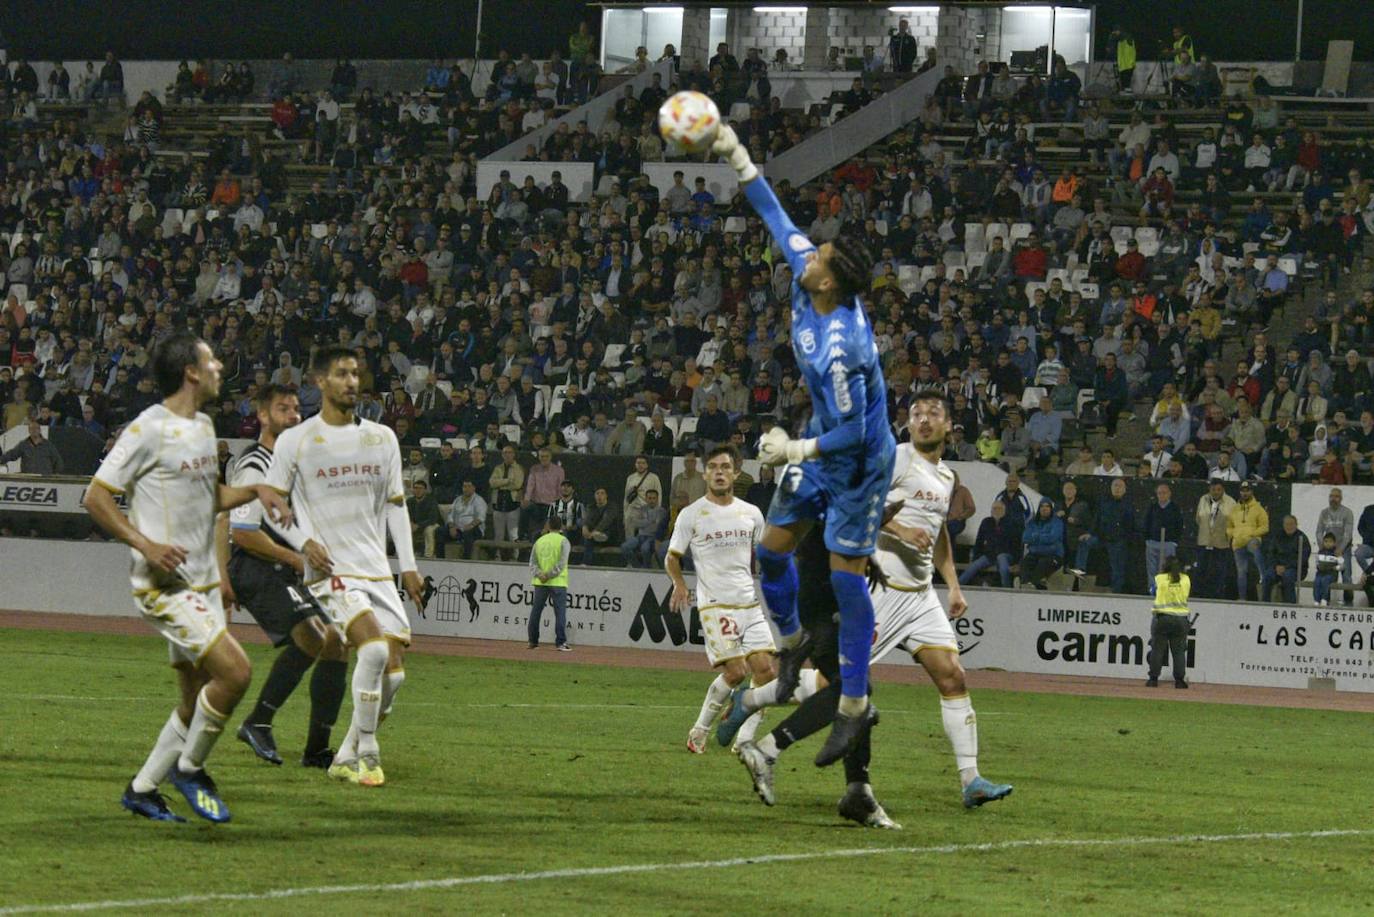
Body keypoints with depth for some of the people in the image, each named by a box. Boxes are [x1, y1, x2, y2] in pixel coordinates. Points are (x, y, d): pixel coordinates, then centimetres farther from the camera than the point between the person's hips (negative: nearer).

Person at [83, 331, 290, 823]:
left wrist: (256, 490, 11)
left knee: (197, 702, 9)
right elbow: (96, 497, -12)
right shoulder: (149, 430, -13)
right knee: (235, 671, -19)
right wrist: (145, 544, -21)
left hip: (202, 584, 9)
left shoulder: (203, 426, 14)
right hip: (164, 585, -9)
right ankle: (189, 767, -1)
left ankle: (142, 789, 21)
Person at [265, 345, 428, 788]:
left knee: (393, 672, -3)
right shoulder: (295, 440, -1)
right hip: (330, 571, -5)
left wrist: (408, 566, 11)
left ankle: (346, 758, 15)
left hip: (377, 569, 5)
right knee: (374, 648, -26)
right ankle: (366, 754, -13)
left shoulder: (381, 437, 12)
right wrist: (304, 542, -12)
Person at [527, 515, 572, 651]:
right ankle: (560, 643, -12)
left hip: (540, 583, 4)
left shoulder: (539, 541, 10)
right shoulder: (563, 541, -3)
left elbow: (532, 562, 3)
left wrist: (540, 574, -8)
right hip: (558, 583, -4)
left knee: (536, 611, 12)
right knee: (560, 612, -4)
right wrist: (550, 575, -11)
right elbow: (561, 563, -13)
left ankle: (533, 641, 15)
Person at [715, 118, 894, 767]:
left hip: (858, 461, -9)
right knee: (773, 548, 12)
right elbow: (778, 219, 3)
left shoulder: (839, 350, -35)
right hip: (820, 447, 9)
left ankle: (854, 706, -1)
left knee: (846, 575, -7)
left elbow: (852, 432, -29)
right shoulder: (806, 280, -12)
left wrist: (795, 451, -19)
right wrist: (738, 160, 3)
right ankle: (791, 641, 38)